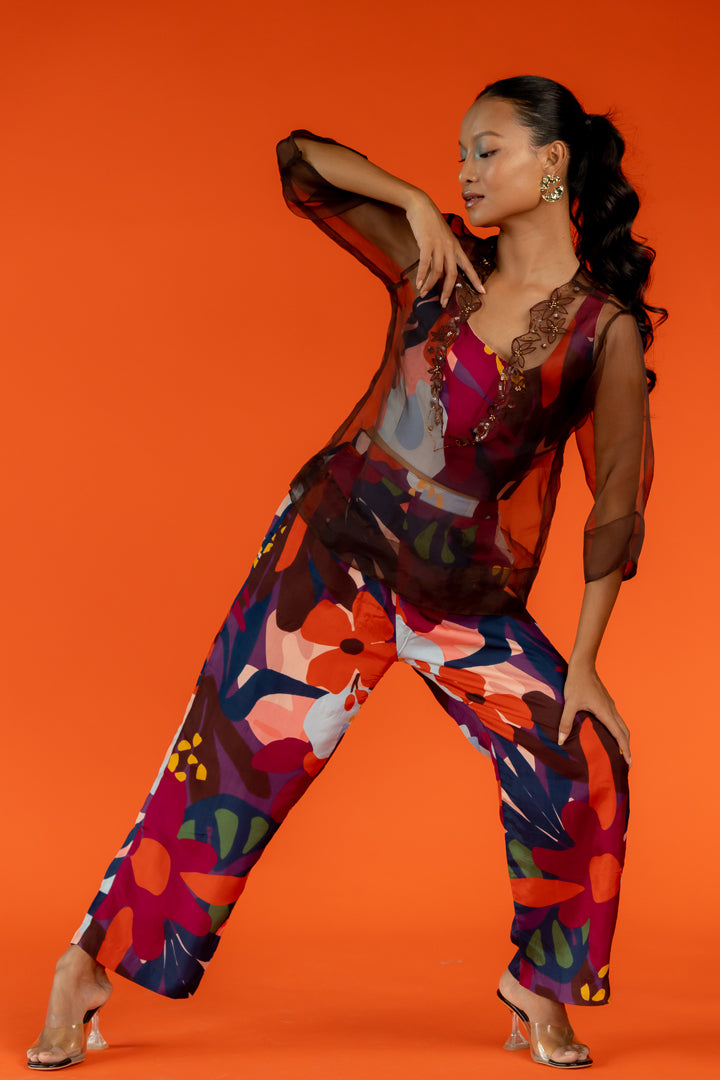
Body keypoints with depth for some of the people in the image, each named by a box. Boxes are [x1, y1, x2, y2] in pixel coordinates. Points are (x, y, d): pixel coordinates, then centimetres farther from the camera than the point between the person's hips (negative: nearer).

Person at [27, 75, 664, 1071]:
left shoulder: (604, 329, -6)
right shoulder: (435, 259, 1)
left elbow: (616, 503, -5)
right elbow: (301, 161, 5)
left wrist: (583, 665, -7)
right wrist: (414, 201, -9)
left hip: (469, 594, -1)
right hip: (336, 542, 1)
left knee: (580, 763, -13)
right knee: (235, 746, -2)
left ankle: (539, 983, 12)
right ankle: (90, 965, 10)